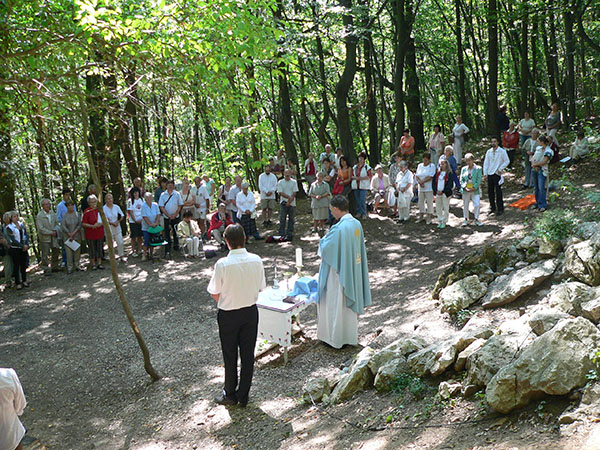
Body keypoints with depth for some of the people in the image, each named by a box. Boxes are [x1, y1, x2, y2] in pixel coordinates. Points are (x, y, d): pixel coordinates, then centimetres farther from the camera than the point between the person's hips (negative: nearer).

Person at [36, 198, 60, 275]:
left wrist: (55, 230, -10)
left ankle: (54, 267, 26)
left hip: (54, 237, 6)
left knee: (55, 253, 13)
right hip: (45, 238, -6)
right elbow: (41, 229, -15)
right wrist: (51, 233, -15)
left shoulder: (53, 213, 6)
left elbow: (57, 223, 10)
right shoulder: (39, 215, -11)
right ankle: (46, 270, 3)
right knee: (45, 255, -3)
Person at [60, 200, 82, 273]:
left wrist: (74, 233, -11)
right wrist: (70, 234, -10)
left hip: (77, 236, 2)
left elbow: (79, 225, -2)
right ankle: (70, 268, 3)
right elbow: (63, 226, -6)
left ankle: (77, 265, 19)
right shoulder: (64, 216, -3)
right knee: (69, 252, -3)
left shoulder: (77, 214, 2)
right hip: (68, 236, -2)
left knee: (77, 251, 6)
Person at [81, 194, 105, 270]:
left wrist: (100, 224, -10)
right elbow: (83, 224, -12)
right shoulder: (87, 211, -10)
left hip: (100, 233, 4)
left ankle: (99, 263, 21)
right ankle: (93, 264, 16)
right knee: (92, 249, 5)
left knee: (99, 248, 10)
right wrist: (92, 226, -24)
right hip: (90, 234, -4)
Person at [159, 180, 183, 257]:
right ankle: (167, 251, -4)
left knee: (175, 233, 11)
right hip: (166, 218, -1)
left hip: (176, 217, 1)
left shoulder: (177, 194, 1)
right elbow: (161, 207, -2)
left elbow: (180, 205, 2)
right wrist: (168, 215, -12)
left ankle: (176, 246, 29)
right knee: (167, 234, -3)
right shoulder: (163, 195, -1)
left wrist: (175, 215, -9)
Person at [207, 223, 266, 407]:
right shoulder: (256, 260, -11)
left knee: (230, 356, 13)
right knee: (248, 354, 15)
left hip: (228, 315, -3)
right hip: (250, 312, 3)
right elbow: (261, 287, 0)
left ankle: (230, 395, 29)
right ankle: (244, 396, 26)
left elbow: (214, 294, -13)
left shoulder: (222, 264, -22)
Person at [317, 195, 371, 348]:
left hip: (338, 272, -8)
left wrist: (325, 237, 1)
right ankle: (351, 335, 32)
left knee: (335, 303, 6)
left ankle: (335, 337, 17)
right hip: (353, 271, 8)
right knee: (351, 301, 19)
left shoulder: (339, 228, -25)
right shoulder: (357, 224, -1)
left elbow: (325, 248, -19)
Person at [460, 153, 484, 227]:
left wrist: (474, 188, -13)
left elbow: (479, 180, -3)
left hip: (475, 190, -2)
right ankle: (465, 220, 17)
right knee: (465, 205, 6)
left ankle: (476, 220, 6)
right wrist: (465, 187, -10)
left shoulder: (478, 169, 2)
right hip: (465, 190, 2)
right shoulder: (464, 169, 9)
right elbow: (461, 180, 5)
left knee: (476, 205, -7)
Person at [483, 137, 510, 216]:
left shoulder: (502, 151, -3)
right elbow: (486, 162, 11)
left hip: (497, 174, -5)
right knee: (490, 191, 8)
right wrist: (485, 173, 3)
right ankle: (492, 207, 21)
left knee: (498, 192, -4)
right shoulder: (489, 152, 10)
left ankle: (500, 209, 3)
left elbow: (507, 161, -2)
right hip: (489, 174, 5)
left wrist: (500, 169, -9)